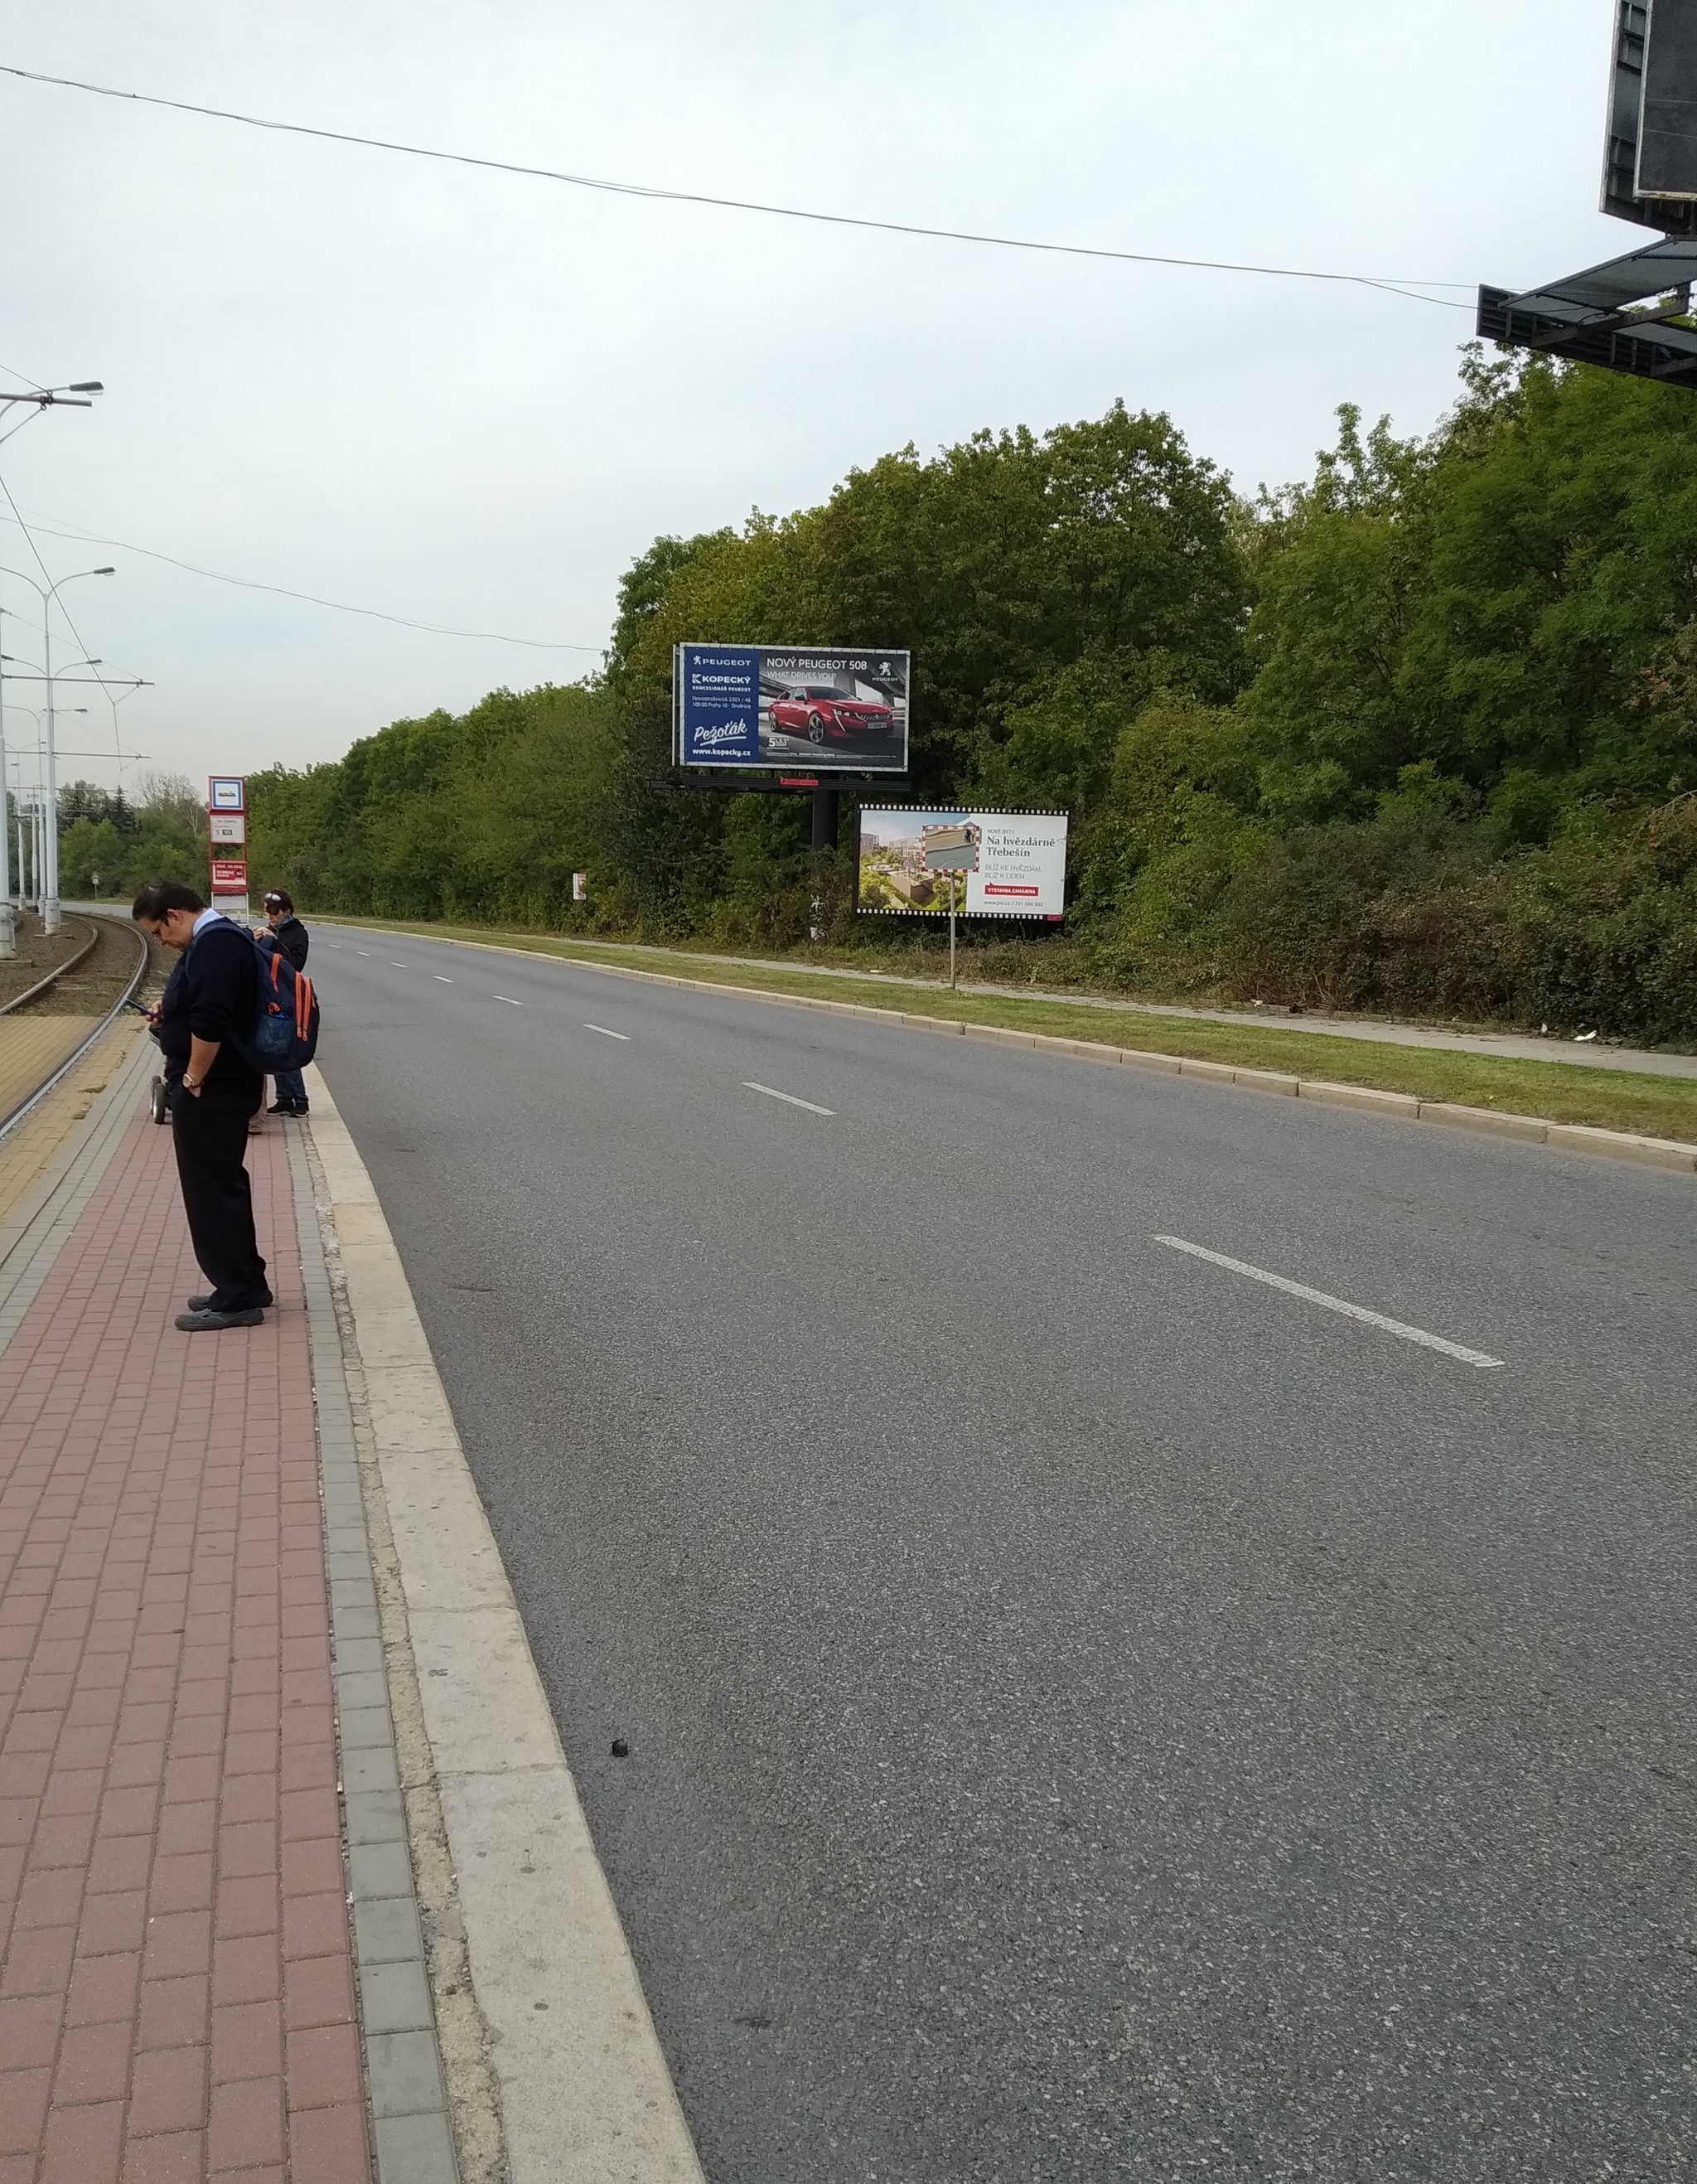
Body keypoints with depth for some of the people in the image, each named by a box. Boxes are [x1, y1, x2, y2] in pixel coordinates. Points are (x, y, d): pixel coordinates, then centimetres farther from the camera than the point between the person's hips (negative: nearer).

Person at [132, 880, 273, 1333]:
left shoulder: (214, 945, -20)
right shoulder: (218, 938, 14)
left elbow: (209, 1023, -29)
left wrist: (192, 1080, -19)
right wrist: (171, 1013, 13)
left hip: (210, 1092, -11)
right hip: (228, 1087, 11)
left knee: (213, 1192, -4)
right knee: (224, 1187, 17)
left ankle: (237, 1299, 2)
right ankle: (245, 1286, 26)